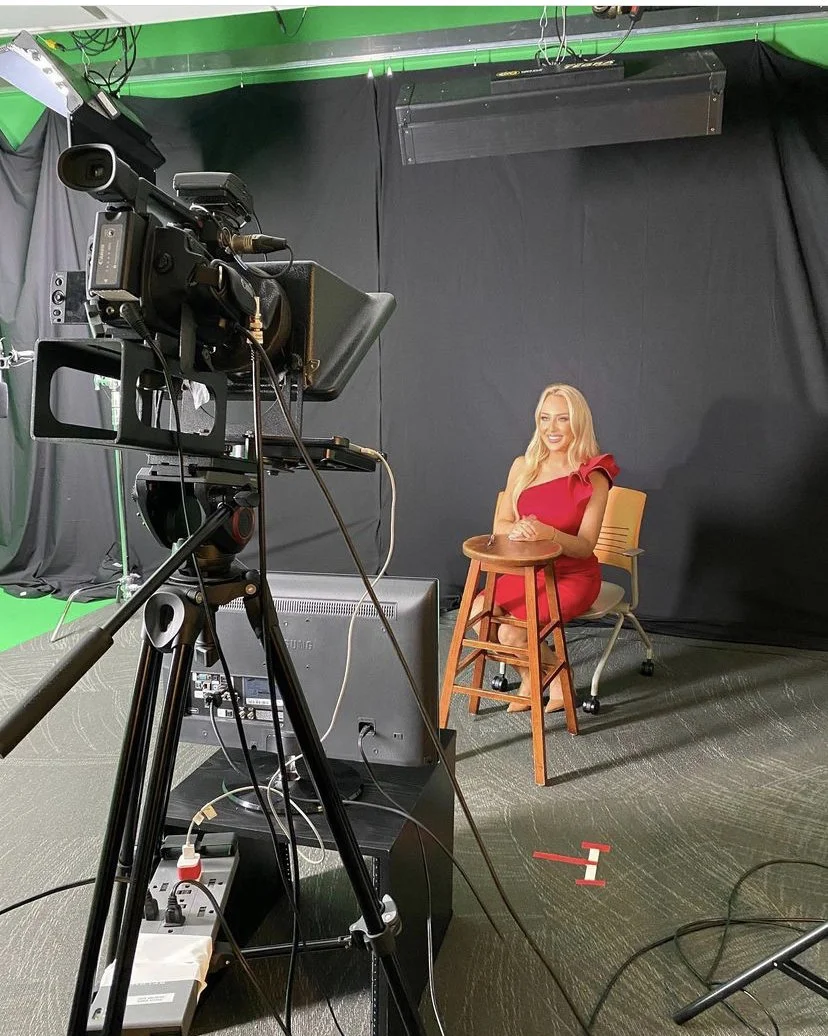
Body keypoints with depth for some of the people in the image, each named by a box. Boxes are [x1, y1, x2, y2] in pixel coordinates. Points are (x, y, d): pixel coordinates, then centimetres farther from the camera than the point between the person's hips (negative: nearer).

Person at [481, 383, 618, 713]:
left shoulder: (593, 477, -12)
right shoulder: (523, 467, 0)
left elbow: (584, 546, -14)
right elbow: (500, 524, 3)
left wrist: (549, 533, -35)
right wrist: (518, 529, -21)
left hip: (572, 578, -5)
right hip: (528, 571, 5)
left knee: (511, 632, -23)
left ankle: (558, 679, 10)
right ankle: (529, 677, 9)